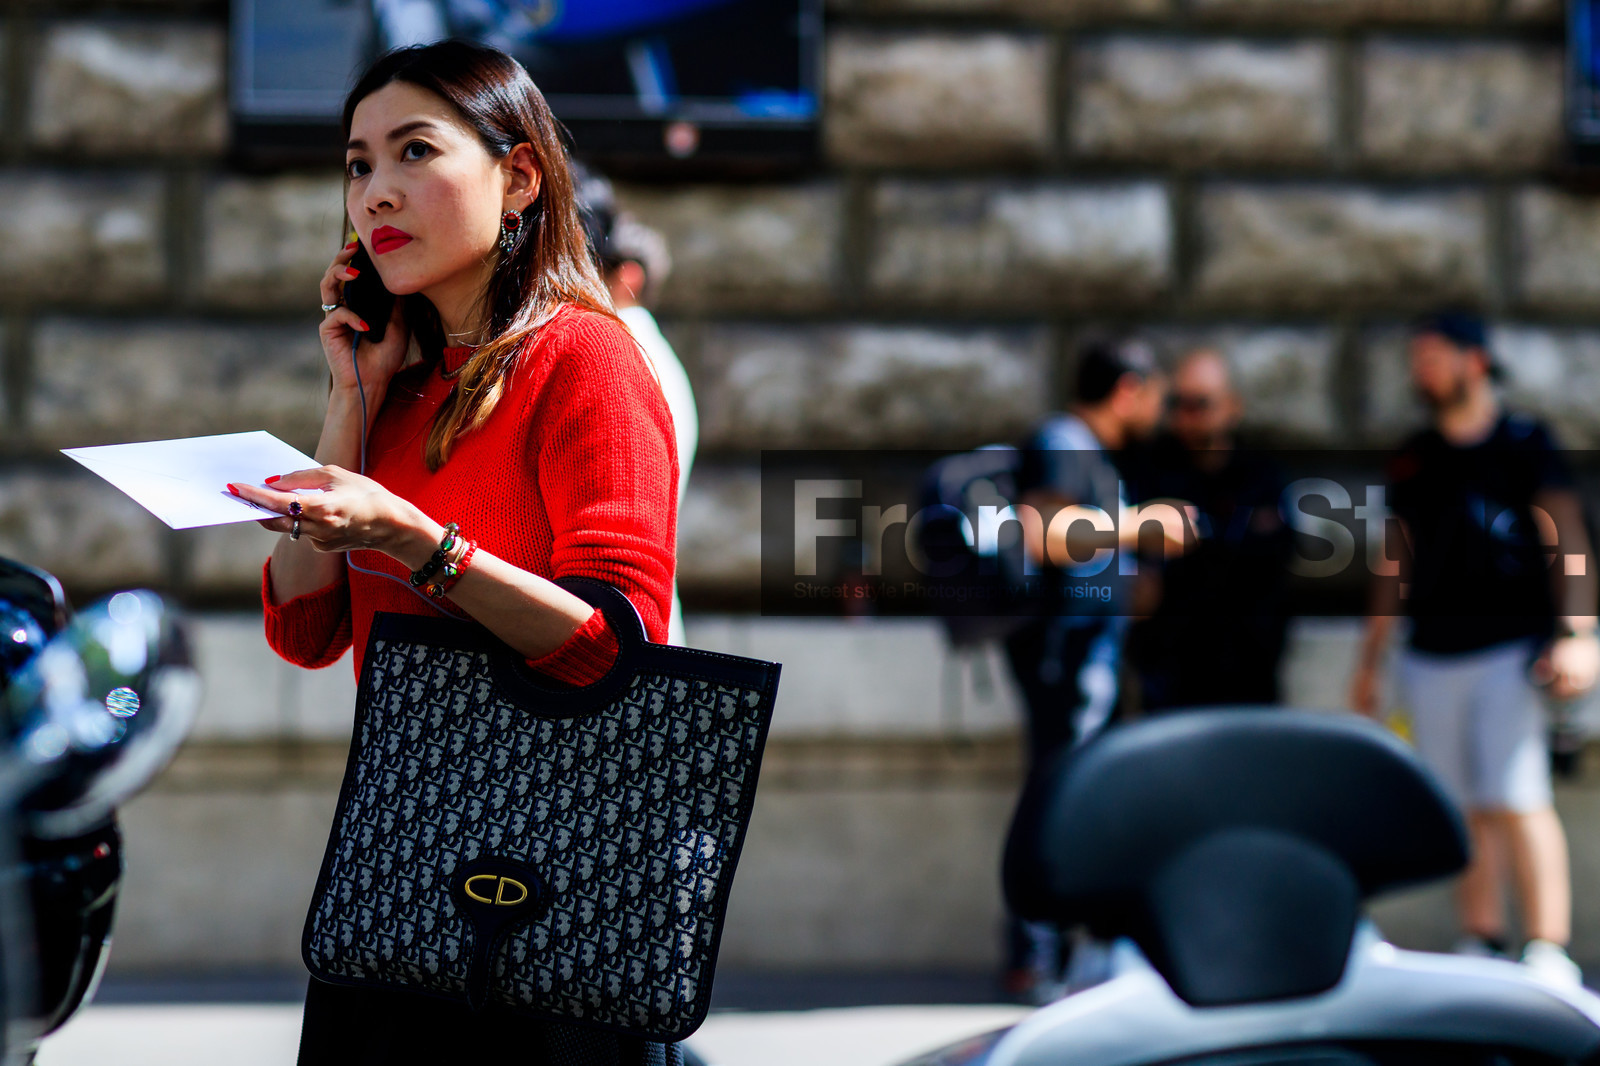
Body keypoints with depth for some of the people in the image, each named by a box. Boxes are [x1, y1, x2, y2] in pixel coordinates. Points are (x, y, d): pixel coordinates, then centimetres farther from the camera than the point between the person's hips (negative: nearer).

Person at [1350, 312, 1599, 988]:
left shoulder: (1524, 443, 0)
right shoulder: (1412, 460, 16)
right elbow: (1396, 561, 21)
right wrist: (1369, 661, 19)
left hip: (1509, 649, -5)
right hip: (1431, 656, 5)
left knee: (1518, 801, -13)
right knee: (1465, 811, 5)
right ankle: (1482, 943, 10)